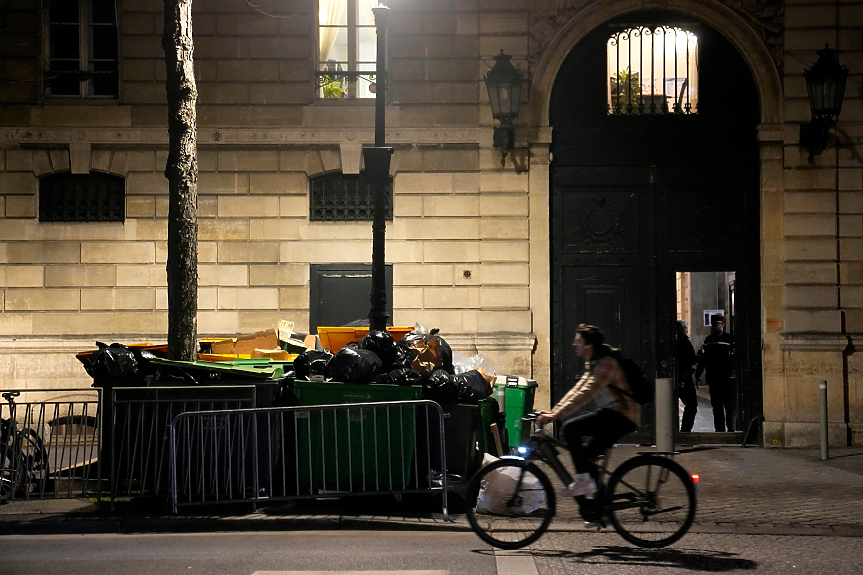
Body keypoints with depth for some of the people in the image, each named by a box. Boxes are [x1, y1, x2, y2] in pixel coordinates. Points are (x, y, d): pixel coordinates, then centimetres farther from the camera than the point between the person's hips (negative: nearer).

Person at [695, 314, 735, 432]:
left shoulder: (730, 339, -3)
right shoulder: (708, 340, 15)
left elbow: (735, 357, -9)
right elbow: (703, 358, 19)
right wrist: (698, 374, 17)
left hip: (727, 378, -6)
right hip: (713, 378, 6)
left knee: (729, 405, -3)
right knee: (716, 405, 8)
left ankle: (731, 428, 2)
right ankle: (719, 428, 14)